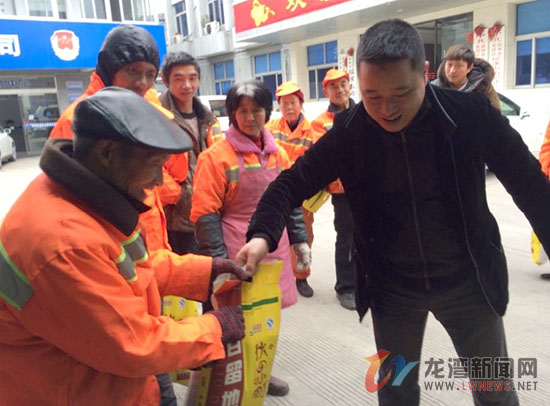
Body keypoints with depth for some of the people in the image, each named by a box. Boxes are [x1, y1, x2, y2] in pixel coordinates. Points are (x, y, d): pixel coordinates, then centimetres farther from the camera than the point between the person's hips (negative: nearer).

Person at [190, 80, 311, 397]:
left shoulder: (277, 153, 7)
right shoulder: (216, 156, -9)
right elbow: (206, 213, -11)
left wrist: (299, 239, 10)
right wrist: (218, 258, -16)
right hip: (237, 250, -5)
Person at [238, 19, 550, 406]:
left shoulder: (472, 113, -17)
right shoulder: (349, 131, -14)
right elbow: (292, 182, -10)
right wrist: (263, 235, -28)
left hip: (467, 280, 0)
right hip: (392, 285, 1)